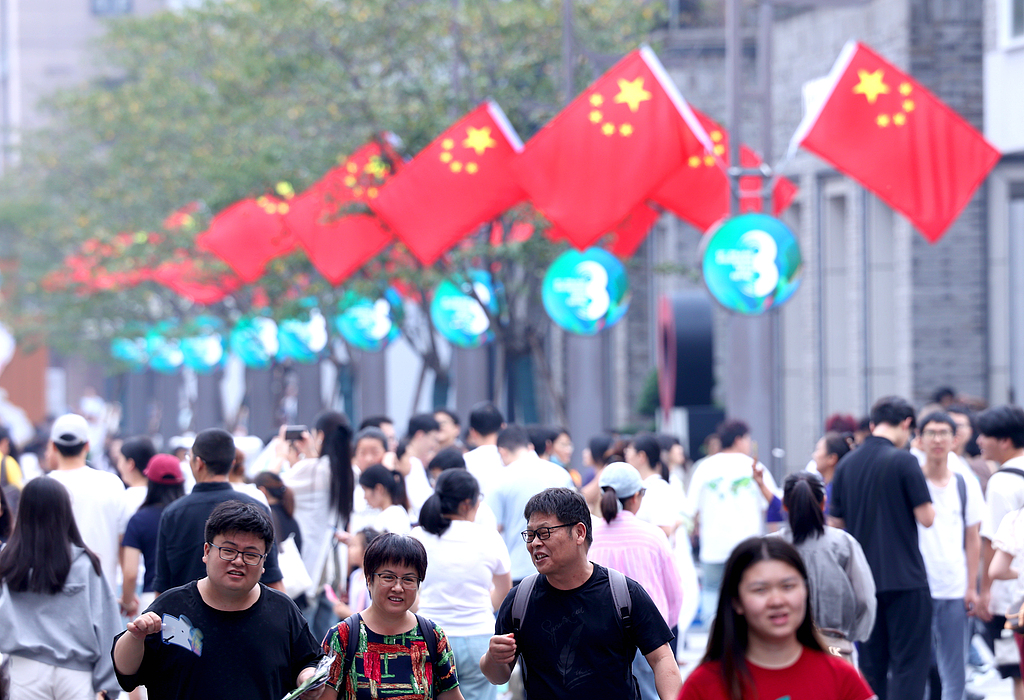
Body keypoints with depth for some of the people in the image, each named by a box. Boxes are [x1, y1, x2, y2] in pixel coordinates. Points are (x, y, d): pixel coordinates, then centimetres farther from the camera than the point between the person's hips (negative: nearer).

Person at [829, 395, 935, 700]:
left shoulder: (846, 464, 7)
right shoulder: (903, 461, -11)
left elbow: (836, 523, 13)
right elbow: (926, 517, -11)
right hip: (904, 578, -5)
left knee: (872, 665, 12)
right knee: (909, 663, -3)